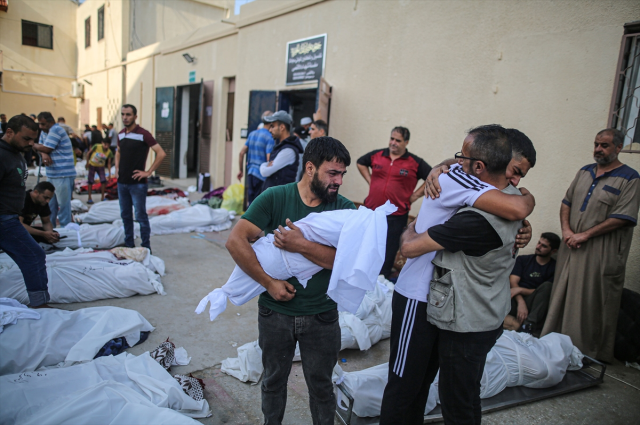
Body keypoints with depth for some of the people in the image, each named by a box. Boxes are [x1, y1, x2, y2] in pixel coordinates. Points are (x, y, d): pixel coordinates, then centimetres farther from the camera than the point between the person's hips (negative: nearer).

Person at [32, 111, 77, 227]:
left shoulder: (56, 130, -11)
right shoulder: (44, 132, 17)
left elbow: (46, 148, -13)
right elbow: (41, 148, 15)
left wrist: (33, 145, 6)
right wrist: (43, 154, -8)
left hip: (63, 175, -9)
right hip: (51, 174, 9)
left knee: (63, 204, -5)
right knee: (50, 204, 15)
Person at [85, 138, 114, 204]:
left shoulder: (109, 152, -16)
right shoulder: (96, 147, -23)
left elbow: (109, 163, -10)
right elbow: (88, 153, -9)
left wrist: (108, 172, -17)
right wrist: (87, 163, -6)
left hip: (101, 167, 2)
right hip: (92, 165, -2)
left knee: (103, 181, -8)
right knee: (90, 182, 0)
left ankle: (102, 197, 6)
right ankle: (89, 198, 7)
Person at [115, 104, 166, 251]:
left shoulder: (143, 134, -10)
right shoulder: (120, 134, 11)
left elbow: (161, 153, -15)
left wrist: (148, 172, -15)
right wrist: (117, 168, 13)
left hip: (137, 183, -7)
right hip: (122, 182, 7)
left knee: (140, 216, -3)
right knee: (125, 215, 13)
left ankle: (146, 247, 6)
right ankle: (129, 245, 24)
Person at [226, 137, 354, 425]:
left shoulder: (344, 209, -7)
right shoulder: (275, 198, -10)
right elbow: (235, 241, -16)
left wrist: (301, 246, -27)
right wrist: (269, 283, -17)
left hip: (321, 316, 0)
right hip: (275, 312, 0)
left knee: (321, 386, 17)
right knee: (274, 380, 22)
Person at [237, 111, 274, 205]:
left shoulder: (252, 134, 10)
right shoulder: (269, 138, -11)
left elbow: (242, 153, 10)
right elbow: (269, 160, -19)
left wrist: (241, 170, 18)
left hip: (250, 173, 7)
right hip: (262, 175, -7)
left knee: (251, 202, 15)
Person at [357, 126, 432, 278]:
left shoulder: (415, 162, -4)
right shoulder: (377, 155, 4)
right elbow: (361, 162, 22)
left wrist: (416, 194, -5)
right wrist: (369, 180, 10)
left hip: (396, 216, -3)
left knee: (388, 253, 5)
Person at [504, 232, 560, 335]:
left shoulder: (555, 268, 7)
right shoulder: (522, 260, 14)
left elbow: (545, 292, -1)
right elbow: (513, 282, 1)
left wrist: (520, 290, -13)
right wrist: (521, 302, -17)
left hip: (535, 305, 0)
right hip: (516, 300, 0)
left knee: (547, 285, -29)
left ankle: (528, 324, -34)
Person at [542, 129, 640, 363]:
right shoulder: (585, 172, 12)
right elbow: (566, 202, 13)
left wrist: (584, 235, -17)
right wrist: (566, 230, -3)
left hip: (601, 254, -6)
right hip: (571, 248, 6)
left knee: (594, 304, 3)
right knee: (561, 297, 12)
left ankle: (590, 352, 18)